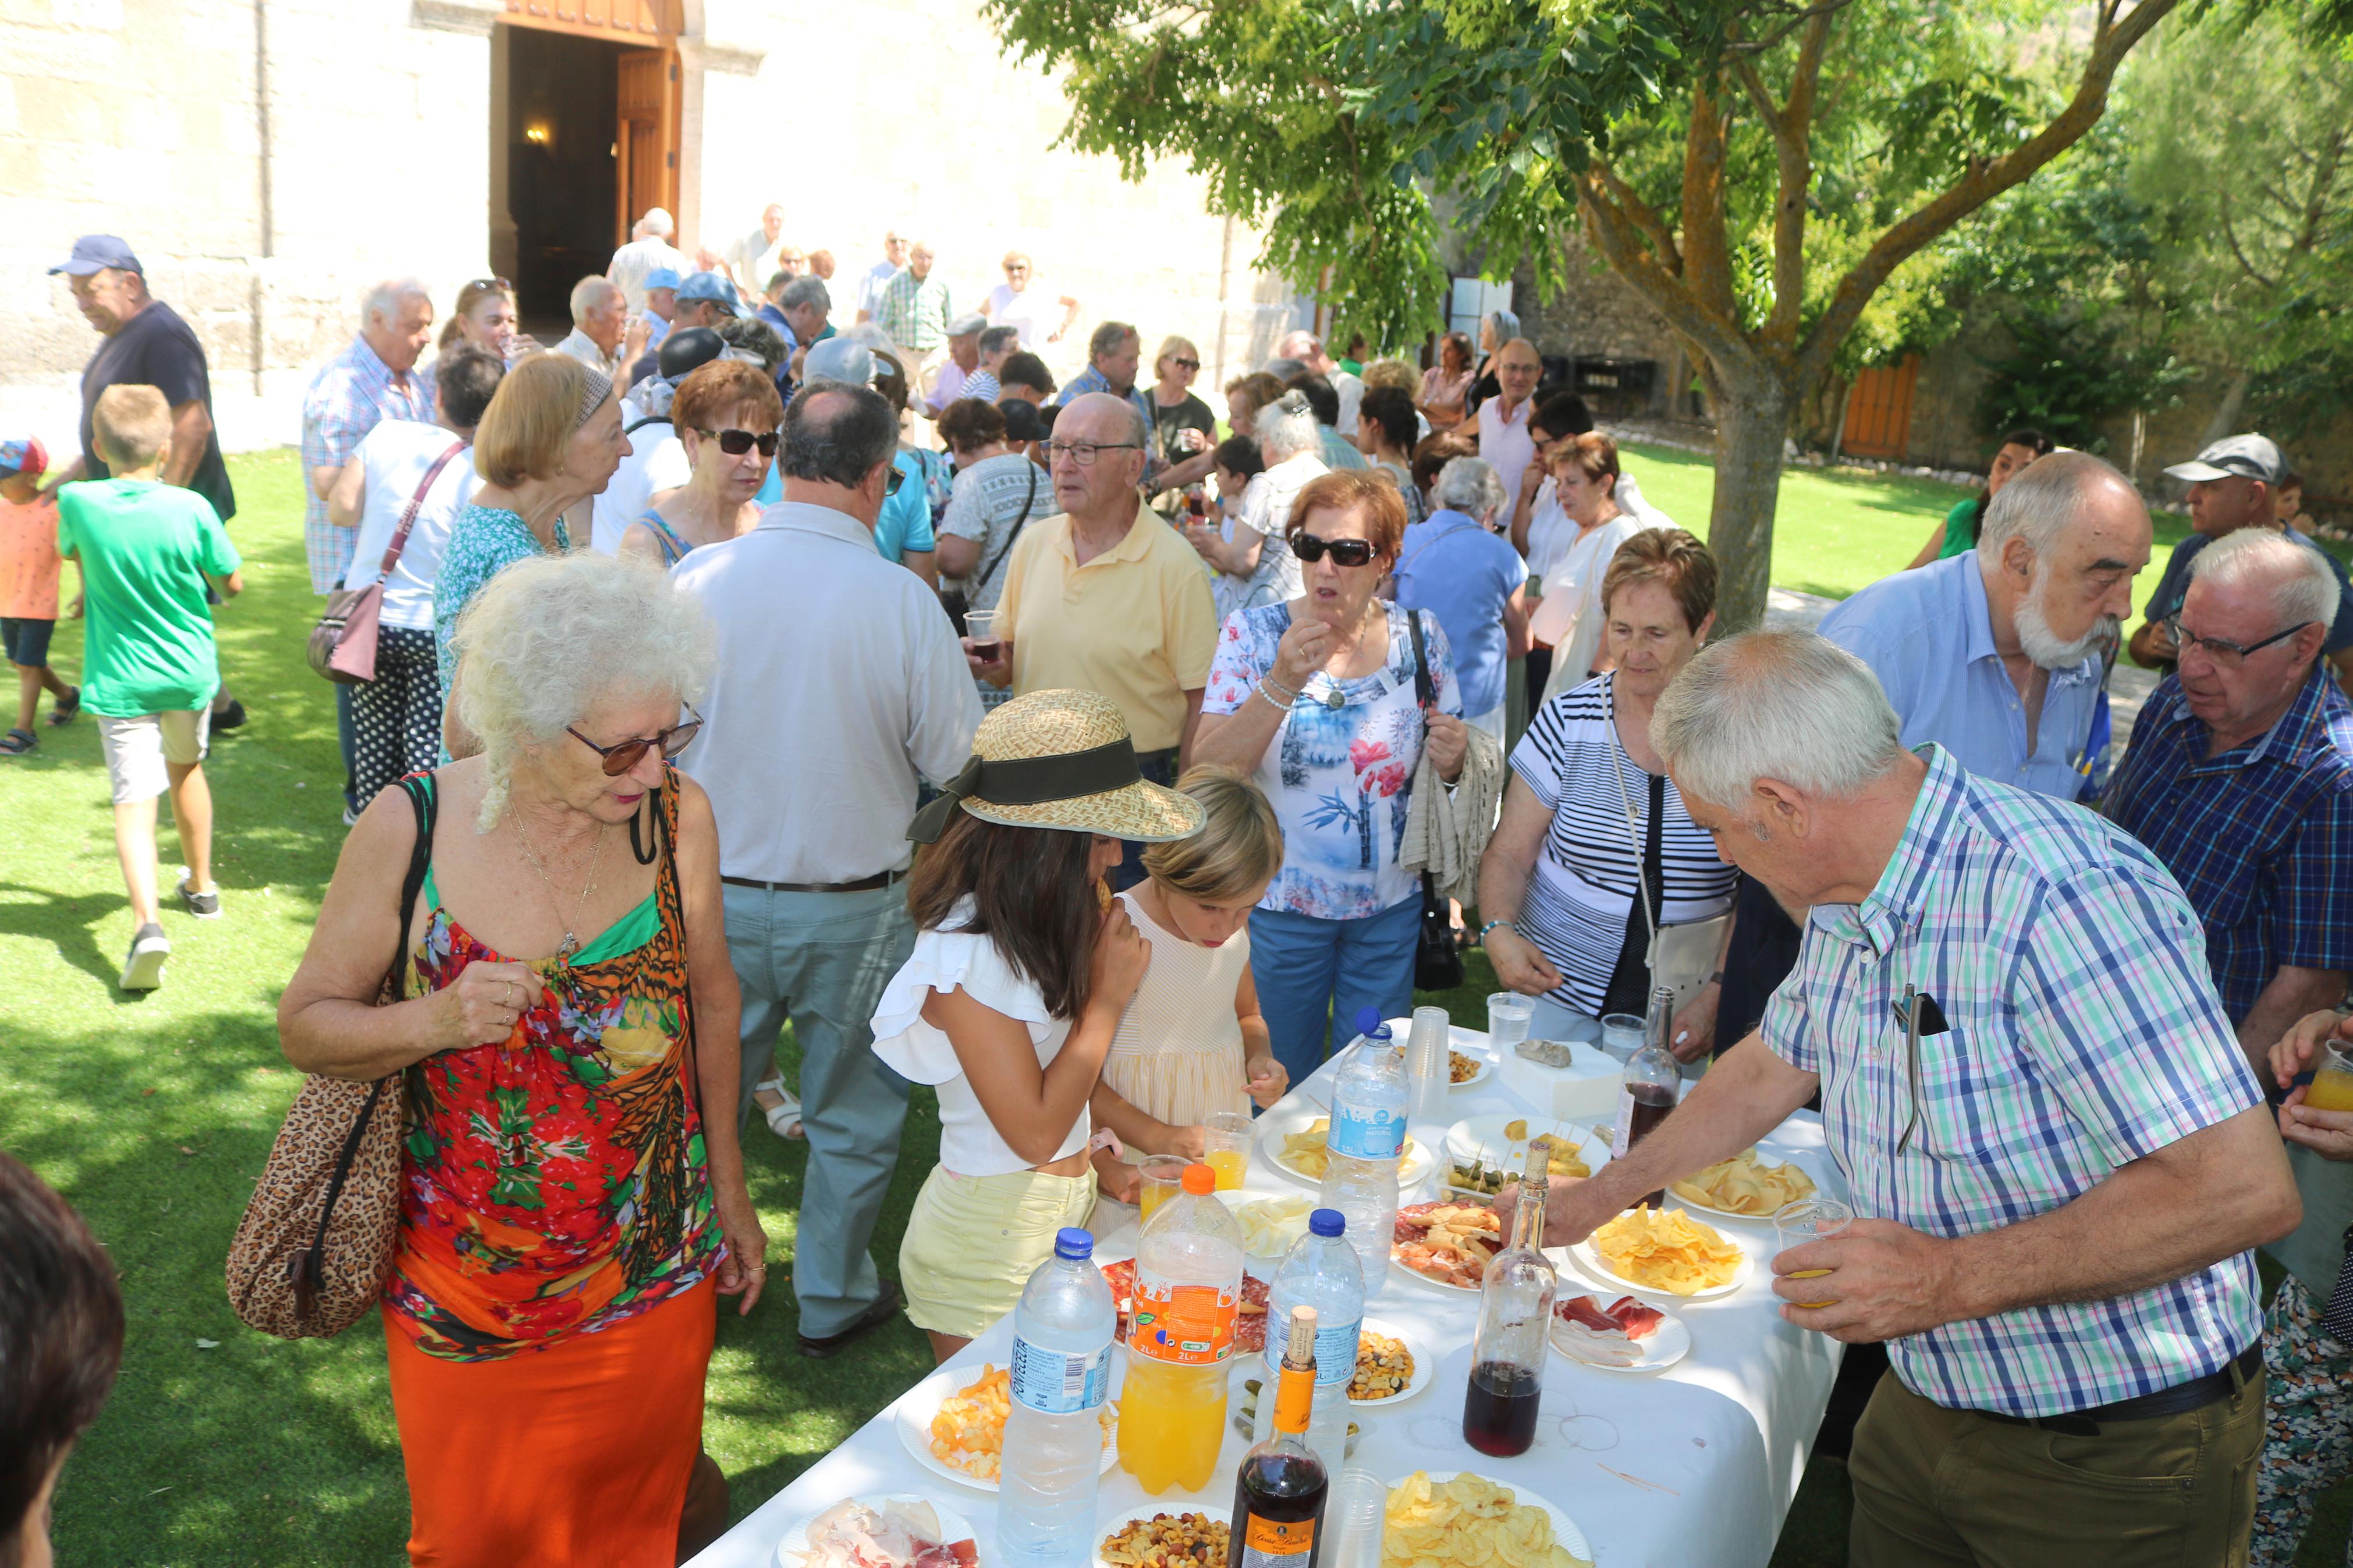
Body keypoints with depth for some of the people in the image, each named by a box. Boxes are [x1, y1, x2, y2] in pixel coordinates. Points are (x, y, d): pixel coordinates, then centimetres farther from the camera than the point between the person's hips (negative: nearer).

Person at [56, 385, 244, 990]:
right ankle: (201, 885, 41)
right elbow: (232, 584, -3)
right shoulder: (190, 509, -13)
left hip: (119, 679, -1)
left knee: (134, 802, -6)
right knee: (186, 767, 25)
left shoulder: (78, 502, -9)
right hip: (189, 671, 1)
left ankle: (147, 920, -26)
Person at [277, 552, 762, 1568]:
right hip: (465, 1300, -1)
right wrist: (434, 1020, -26)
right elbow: (306, 1025, -5)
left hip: (654, 1277, 1)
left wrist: (730, 1193, 9)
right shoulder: (409, 830, -16)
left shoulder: (677, 816, -12)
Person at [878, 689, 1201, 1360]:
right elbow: (1035, 1131, -21)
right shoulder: (963, 956, -22)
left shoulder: (1031, 927, 4)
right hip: (993, 1242, -8)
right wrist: (1108, 997, -16)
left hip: (1064, 1212, 8)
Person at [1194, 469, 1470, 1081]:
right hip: (1278, 907, -2)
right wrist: (1283, 683, -29)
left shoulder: (1420, 636, -2)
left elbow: (1449, 769, 10)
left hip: (1390, 906, 2)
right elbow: (1209, 771, -18)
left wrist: (1451, 761, -14)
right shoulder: (1252, 634, -9)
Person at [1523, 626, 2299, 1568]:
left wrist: (1954, 1278, -30)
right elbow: (1773, 1069, 17)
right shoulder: (1847, 906, 0)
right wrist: (1595, 1200, 21)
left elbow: (2245, 1188, -31)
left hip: (2114, 1455, -7)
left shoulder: (2063, 898, -30)